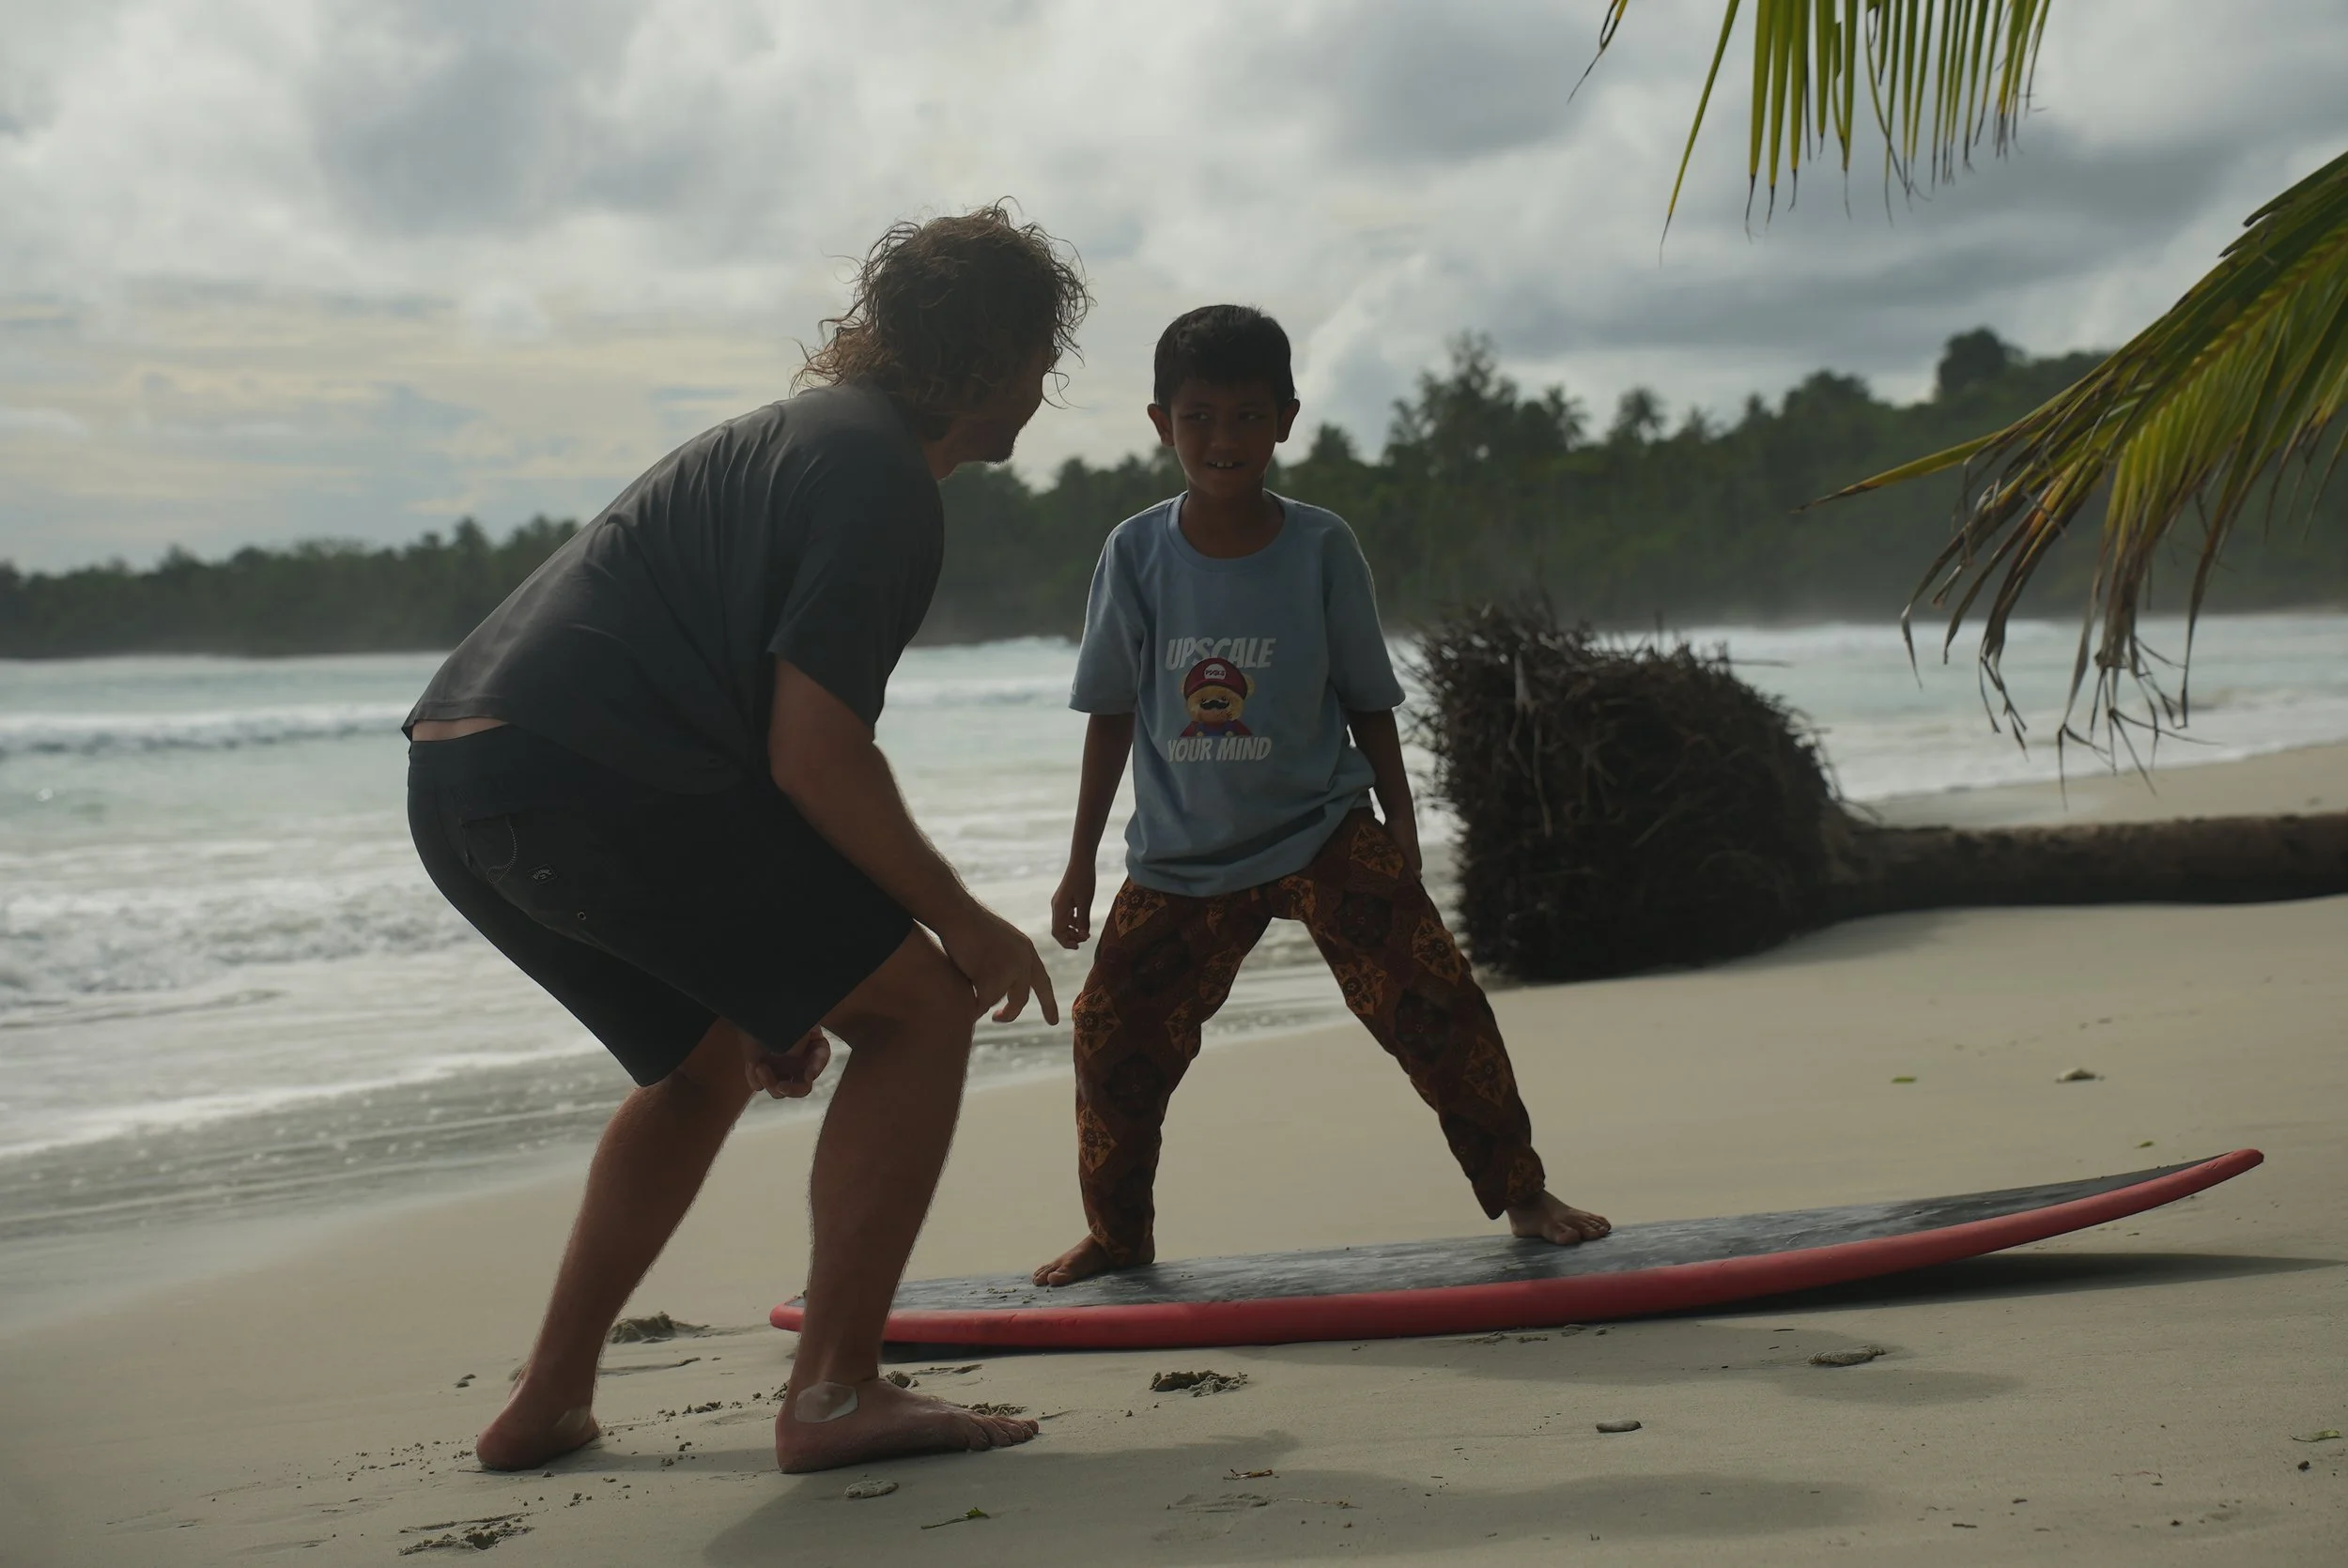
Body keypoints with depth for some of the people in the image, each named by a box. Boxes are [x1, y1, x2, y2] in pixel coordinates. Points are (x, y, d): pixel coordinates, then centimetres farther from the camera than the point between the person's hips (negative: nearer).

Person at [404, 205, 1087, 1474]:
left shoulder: (796, 437, 26)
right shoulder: (880, 477, -6)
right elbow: (813, 761, -15)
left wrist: (758, 979, 32)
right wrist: (966, 924, -2)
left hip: (459, 790, 10)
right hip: (584, 783, -10)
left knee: (707, 1060, 27)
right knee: (916, 1005, 0)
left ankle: (547, 1403, 26)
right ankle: (833, 1393, -3)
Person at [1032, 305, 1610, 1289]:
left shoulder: (1320, 548, -6)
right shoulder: (1136, 553, -4)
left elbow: (1368, 705, 2)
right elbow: (1112, 715, 5)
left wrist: (1400, 831, 0)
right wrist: (1081, 861, 6)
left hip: (1323, 833, -1)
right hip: (1181, 855, 2)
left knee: (1432, 1000, -13)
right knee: (1113, 1036, 0)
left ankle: (1521, 1191, 3)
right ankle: (1116, 1233, 22)